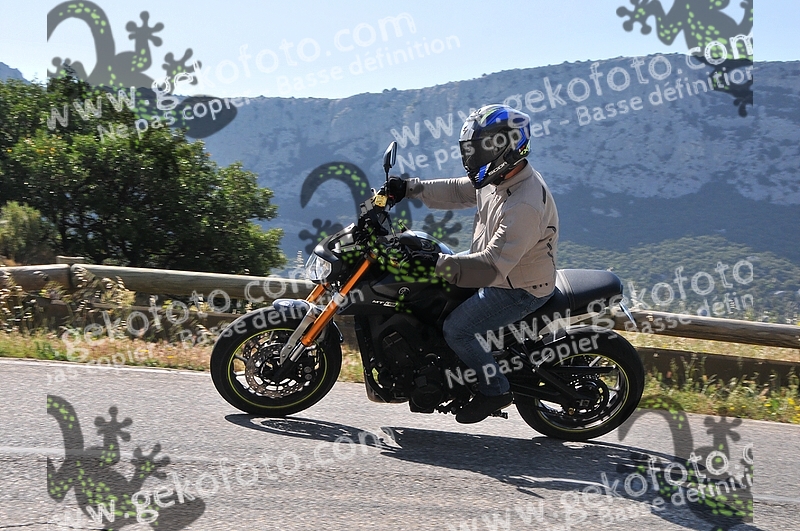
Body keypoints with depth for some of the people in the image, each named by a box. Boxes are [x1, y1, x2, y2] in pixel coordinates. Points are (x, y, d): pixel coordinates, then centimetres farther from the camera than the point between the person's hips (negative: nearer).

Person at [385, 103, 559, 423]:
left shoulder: (525, 205, -33)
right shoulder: (500, 177, -2)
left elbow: (492, 265, -39)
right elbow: (456, 192, 11)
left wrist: (436, 264, -44)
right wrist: (408, 188, 1)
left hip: (519, 289, -10)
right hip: (501, 273, 10)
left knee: (456, 329, -17)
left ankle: (495, 390, 3)